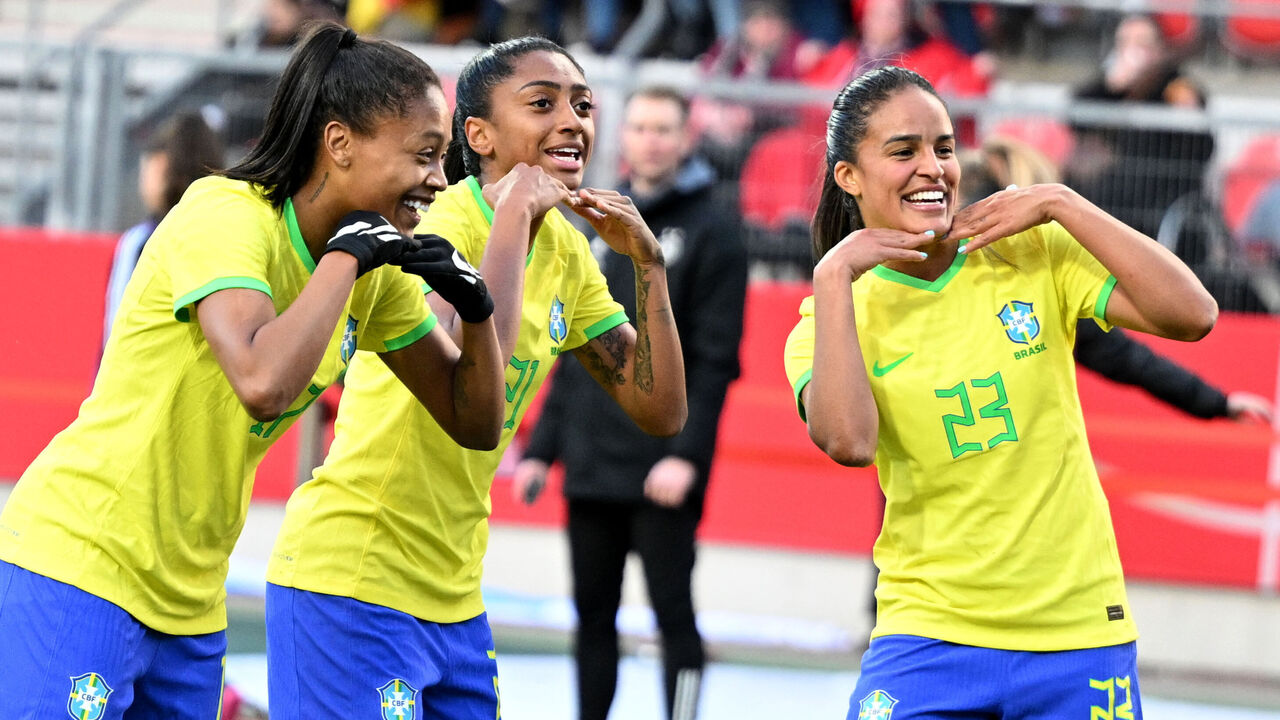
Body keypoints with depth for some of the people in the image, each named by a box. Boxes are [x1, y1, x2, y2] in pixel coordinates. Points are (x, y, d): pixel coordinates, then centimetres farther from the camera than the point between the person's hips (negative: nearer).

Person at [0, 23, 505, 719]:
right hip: (79, 563, -8)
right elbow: (265, 384, -35)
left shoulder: (379, 273, 7)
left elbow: (473, 421, 13)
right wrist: (346, 256, -23)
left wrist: (475, 306, -4)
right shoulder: (225, 215, -17)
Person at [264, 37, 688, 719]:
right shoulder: (443, 221, -16)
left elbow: (660, 411, 8)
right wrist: (513, 210, -26)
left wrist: (647, 261, -3)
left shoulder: (563, 250, 8)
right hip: (350, 581, -8)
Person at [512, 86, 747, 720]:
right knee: (592, 615, 9)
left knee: (673, 614, -6)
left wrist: (687, 454, -19)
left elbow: (716, 357, -10)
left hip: (662, 475, -6)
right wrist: (541, 448, 13)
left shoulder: (711, 228, -4)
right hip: (591, 466, 6)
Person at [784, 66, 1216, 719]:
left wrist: (1062, 205, -11)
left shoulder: (1033, 253, 2)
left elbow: (1192, 315, -10)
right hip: (930, 639, -1)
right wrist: (831, 278, -17)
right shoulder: (836, 314, -1)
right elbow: (848, 442, -22)